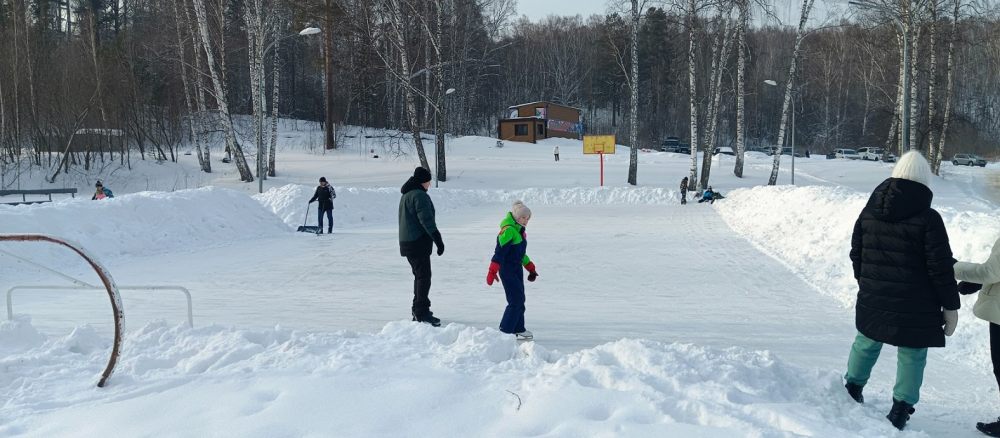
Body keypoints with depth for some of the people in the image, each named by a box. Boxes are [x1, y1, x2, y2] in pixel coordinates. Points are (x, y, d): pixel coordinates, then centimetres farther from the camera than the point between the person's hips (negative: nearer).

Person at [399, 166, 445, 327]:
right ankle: (422, 312, -12)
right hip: (418, 242, -10)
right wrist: (438, 239, -21)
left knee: (419, 275, 18)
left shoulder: (406, 195, 18)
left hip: (406, 242, 10)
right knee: (424, 276, -9)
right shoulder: (419, 195, -15)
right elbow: (426, 220, -22)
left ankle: (418, 309, 24)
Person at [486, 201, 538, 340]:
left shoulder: (519, 230, 13)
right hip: (507, 270, -10)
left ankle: (519, 329, 25)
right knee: (516, 301, -10)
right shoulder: (508, 230, -16)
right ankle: (505, 331, -3)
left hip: (517, 269, 10)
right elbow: (499, 251, -22)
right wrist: (492, 271, -25)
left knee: (519, 300, 14)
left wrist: (531, 268, 26)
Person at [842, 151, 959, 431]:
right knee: (911, 354, 8)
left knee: (867, 341, 23)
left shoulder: (869, 212, 1)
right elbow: (941, 269, -13)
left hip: (873, 299, 5)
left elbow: (856, 253, 10)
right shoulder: (928, 219, -15)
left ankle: (853, 387, 36)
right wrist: (951, 306, -3)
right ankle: (901, 408, 13)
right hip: (915, 305, -5)